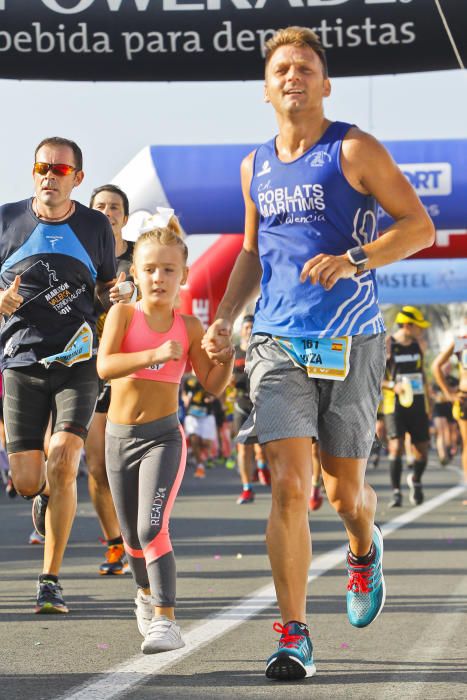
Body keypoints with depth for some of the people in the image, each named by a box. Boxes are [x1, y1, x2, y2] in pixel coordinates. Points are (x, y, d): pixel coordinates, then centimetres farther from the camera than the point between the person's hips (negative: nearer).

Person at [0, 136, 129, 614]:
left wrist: (118, 297, -4)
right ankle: (46, 497, 39)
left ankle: (50, 581, -7)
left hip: (78, 363, -1)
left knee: (62, 463, -17)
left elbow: (107, 285, 19)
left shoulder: (95, 227, 7)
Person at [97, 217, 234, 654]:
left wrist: (227, 356, -15)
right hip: (119, 435, 2)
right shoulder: (123, 314, -7)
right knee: (132, 534, 16)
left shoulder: (189, 327, -1)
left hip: (163, 436, -1)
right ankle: (146, 593, 44)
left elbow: (213, 385, 5)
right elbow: (104, 367, -22)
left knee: (152, 527, -19)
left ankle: (165, 619, -19)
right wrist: (155, 355, -35)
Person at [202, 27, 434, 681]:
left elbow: (420, 226, -5)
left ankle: (364, 552, 43)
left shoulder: (354, 151, -2)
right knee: (288, 485, -10)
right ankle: (294, 636, -7)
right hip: (277, 341, 3)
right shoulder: (256, 167, 13)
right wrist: (225, 318, 11)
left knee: (344, 490, 6)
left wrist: (354, 260, -19)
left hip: (350, 343, -3)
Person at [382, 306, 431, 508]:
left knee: (421, 453, 4)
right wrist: (393, 386, -22)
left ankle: (415, 481, 33)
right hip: (395, 405, -5)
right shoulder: (387, 345, -7)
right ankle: (396, 493, -6)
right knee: (396, 447, -16)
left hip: (418, 405, 5)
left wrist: (427, 402, 18)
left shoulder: (418, 344, 9)